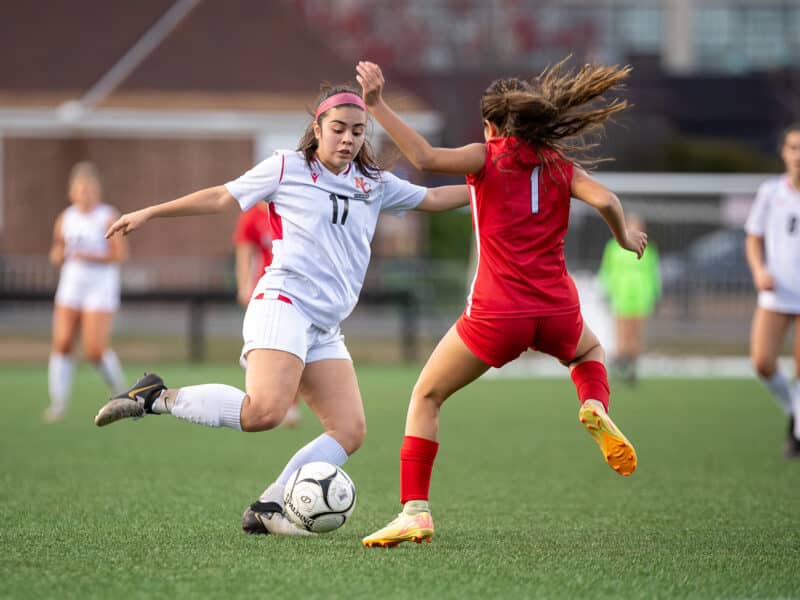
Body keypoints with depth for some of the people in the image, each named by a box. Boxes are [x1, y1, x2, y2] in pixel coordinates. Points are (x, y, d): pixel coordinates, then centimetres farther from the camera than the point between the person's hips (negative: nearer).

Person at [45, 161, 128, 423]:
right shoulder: (65, 219, 9)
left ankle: (119, 388, 18)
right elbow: (56, 255, 18)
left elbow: (120, 253, -11)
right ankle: (59, 402, -3)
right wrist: (59, 254, -5)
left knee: (95, 350, -10)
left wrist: (92, 257, -22)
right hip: (71, 286, 5)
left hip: (101, 286, -5)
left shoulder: (108, 217, -6)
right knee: (61, 342, -8)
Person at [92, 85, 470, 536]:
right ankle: (156, 397, -14)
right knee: (264, 410, -30)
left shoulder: (373, 184, 18)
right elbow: (223, 198, 10)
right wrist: (150, 213, 10)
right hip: (284, 303, -7)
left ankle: (268, 508, -6)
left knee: (350, 431, -8)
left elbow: (433, 198, 26)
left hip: (326, 329, 7)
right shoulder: (287, 168, 4)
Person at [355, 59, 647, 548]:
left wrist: (377, 105, -13)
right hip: (558, 311, 3)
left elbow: (425, 157, -15)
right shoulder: (560, 166, 10)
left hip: (497, 315, -3)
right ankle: (596, 409, 4)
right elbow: (605, 199, -7)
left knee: (426, 397, 13)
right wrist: (624, 237, 12)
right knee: (589, 351, 39)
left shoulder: (486, 158, 1)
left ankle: (415, 511, -1)